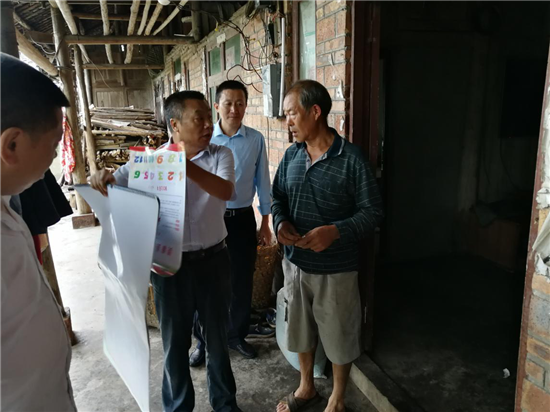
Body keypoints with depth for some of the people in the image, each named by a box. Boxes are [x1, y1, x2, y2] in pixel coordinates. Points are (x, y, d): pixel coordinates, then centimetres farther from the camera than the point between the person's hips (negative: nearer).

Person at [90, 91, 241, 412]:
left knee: (218, 336, 17)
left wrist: (186, 165, -37)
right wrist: (101, 177, -23)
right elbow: (114, 182, 1)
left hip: (213, 260, 0)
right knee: (175, 341, 15)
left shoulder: (221, 155, -4)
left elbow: (226, 191, -23)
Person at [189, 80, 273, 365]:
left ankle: (236, 335, 34)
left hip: (243, 218, 1)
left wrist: (265, 223, 4)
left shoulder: (256, 140, -4)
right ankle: (204, 340, 30)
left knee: (242, 281, 12)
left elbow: (262, 182, 3)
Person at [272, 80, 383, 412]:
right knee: (300, 328, 21)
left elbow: (373, 212, -14)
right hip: (295, 263, 5)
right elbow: (279, 197, 10)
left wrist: (336, 232, -30)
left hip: (336, 269, -5)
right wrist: (280, 222, -11)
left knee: (339, 335, 13)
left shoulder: (351, 158, -16)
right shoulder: (291, 155, 1)